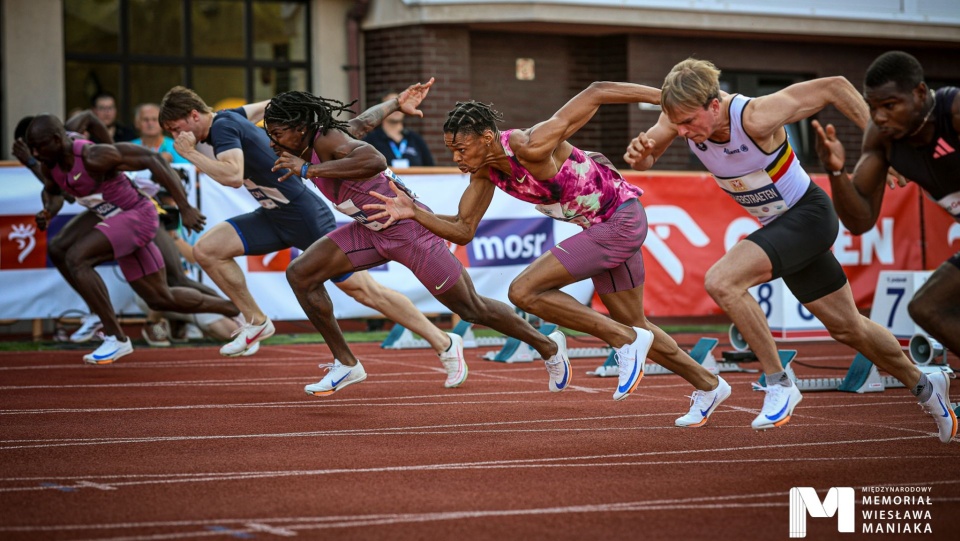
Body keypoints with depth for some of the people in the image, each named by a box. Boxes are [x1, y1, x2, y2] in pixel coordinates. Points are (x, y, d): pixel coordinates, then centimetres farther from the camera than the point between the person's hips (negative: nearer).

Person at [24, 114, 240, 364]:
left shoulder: (94, 157, -30)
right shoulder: (50, 163, -5)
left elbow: (152, 160, -29)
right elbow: (52, 191, 17)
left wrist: (185, 208, -31)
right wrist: (48, 212, -8)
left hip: (137, 215, -9)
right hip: (110, 217, 9)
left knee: (75, 258, -21)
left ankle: (116, 339, -13)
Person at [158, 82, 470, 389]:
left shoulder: (223, 126, -18)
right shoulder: (228, 118, 9)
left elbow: (233, 176, -34)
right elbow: (262, 107, 23)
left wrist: (191, 154, -23)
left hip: (304, 214, -9)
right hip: (274, 216, 9)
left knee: (363, 290, -5)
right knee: (207, 250, -3)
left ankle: (444, 344, 5)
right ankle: (256, 323, 11)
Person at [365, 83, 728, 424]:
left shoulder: (531, 147, -29)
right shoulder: (484, 169, -4)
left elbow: (596, 94, -25)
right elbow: (463, 230, 2)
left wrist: (666, 98, -20)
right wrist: (414, 213, -14)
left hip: (622, 221, -9)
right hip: (599, 227, 9)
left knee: (524, 292, -17)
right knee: (632, 325, 21)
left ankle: (625, 341, -8)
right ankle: (708, 385, 41)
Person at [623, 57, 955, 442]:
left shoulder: (755, 118, -32)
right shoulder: (683, 115, -15)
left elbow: (834, 87, -24)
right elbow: (645, 160, -1)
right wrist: (639, 153, -26)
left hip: (809, 217, -8)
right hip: (780, 225, 8)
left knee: (721, 281, -27)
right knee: (846, 327, 19)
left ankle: (779, 384, -13)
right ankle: (923, 385, 41)